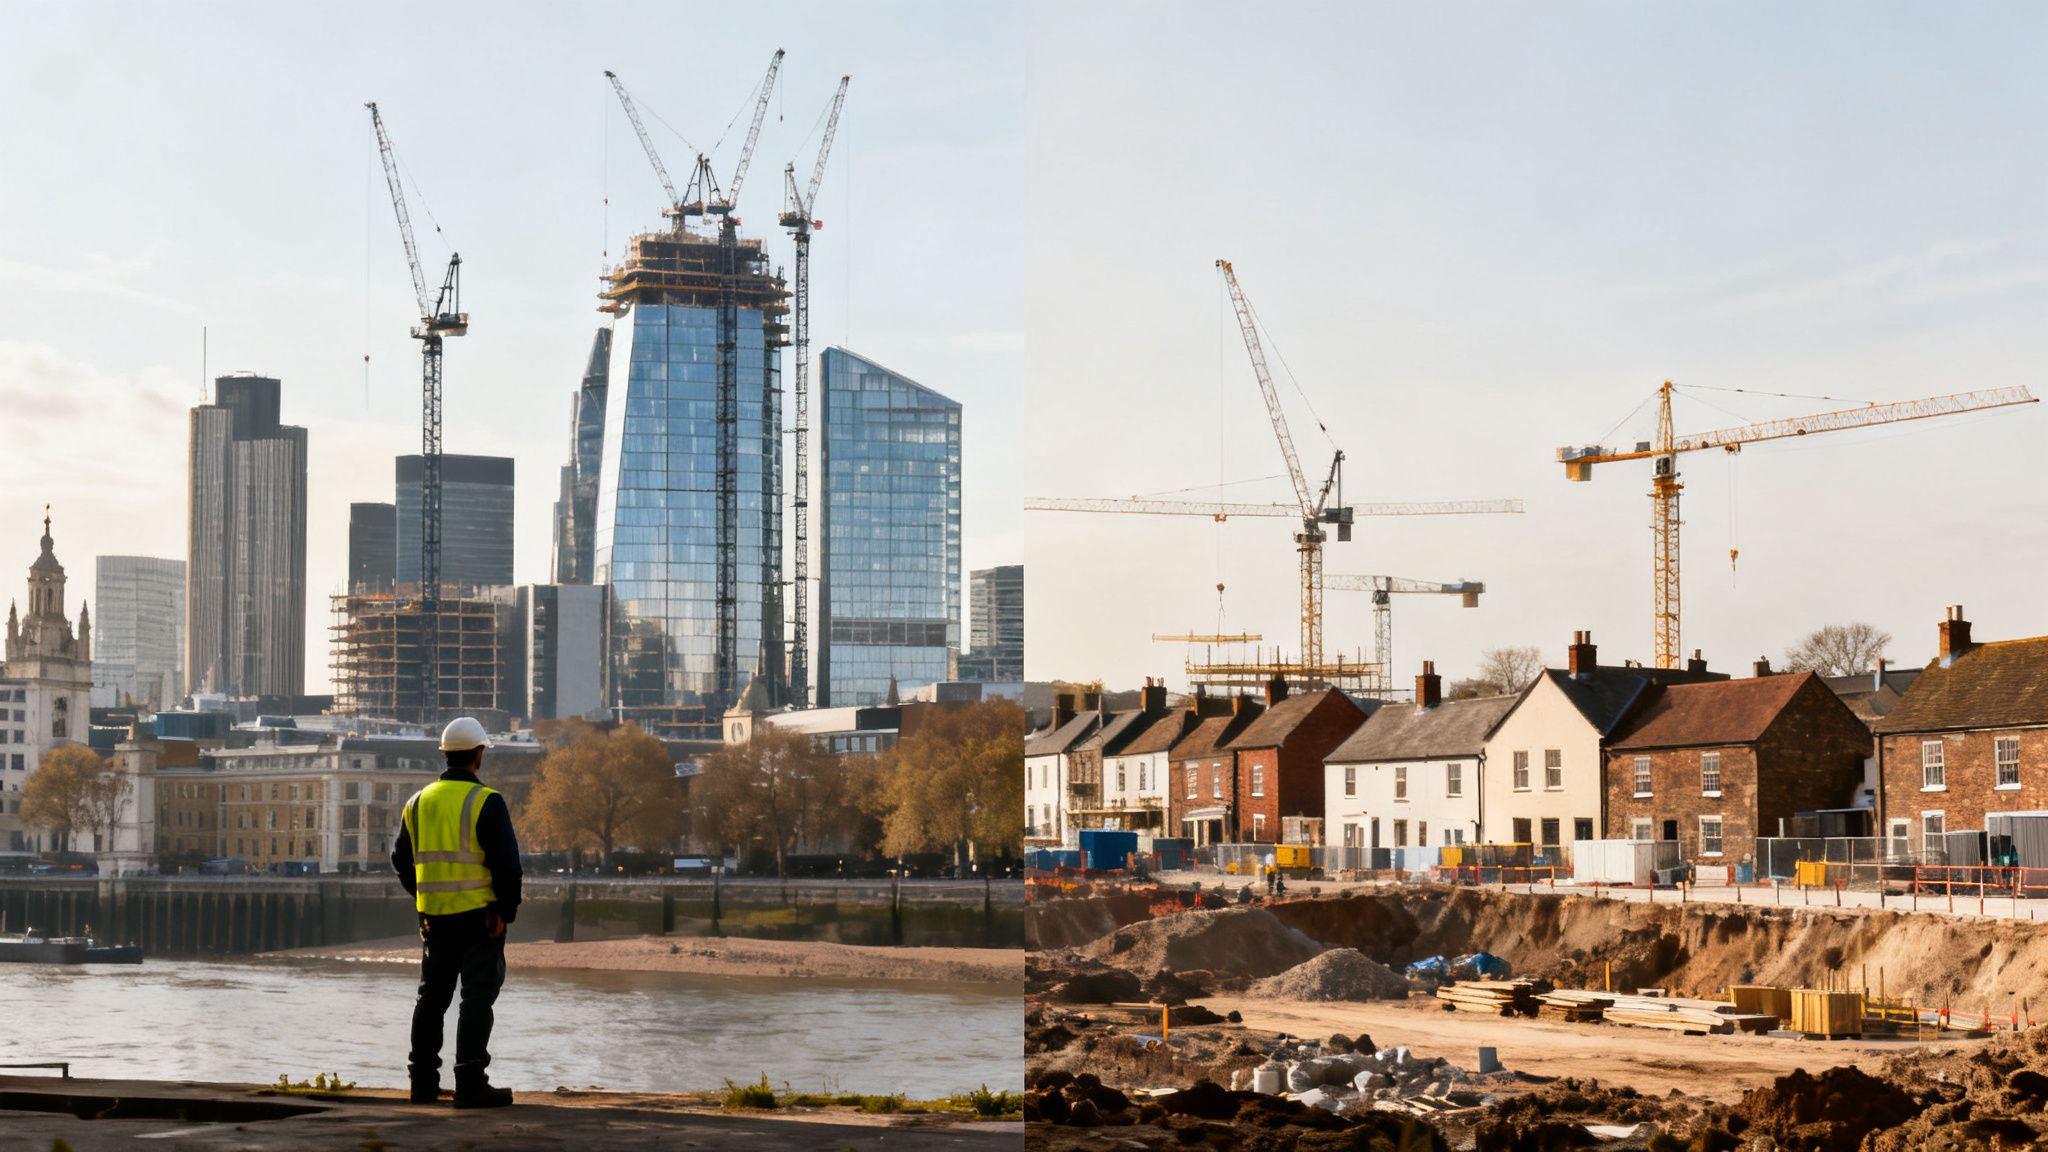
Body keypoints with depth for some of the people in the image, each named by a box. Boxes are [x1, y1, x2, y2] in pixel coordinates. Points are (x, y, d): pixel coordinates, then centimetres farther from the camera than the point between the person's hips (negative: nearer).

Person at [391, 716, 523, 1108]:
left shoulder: (419, 802, 9)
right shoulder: (485, 802, -11)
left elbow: (401, 859, 16)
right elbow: (506, 861, -15)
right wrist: (506, 909, -7)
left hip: (434, 915, 6)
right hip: (478, 915, -6)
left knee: (432, 996, 14)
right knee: (477, 997, -3)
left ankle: (423, 1081, 17)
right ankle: (470, 1083, -9)